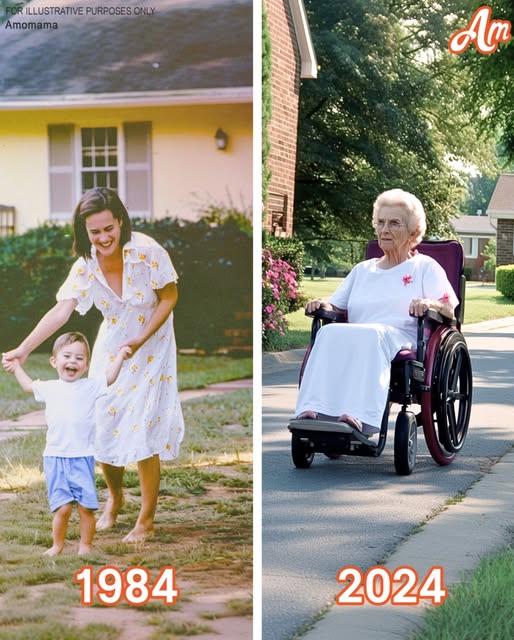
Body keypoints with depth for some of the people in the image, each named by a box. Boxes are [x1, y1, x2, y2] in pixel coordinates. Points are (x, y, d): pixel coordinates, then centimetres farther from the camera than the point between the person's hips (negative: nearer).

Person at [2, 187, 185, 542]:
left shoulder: (147, 251, -23)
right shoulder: (86, 266, -12)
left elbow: (169, 297, -13)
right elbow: (61, 311, -20)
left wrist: (141, 340, -21)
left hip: (152, 348, -4)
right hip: (111, 346, 4)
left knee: (143, 432, -7)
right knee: (102, 425, 4)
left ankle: (147, 520, 7)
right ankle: (115, 498, 33)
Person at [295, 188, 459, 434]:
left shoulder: (426, 267, 20)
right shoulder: (362, 270, 32)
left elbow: (449, 311, 7)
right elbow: (337, 307, 27)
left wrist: (430, 304, -16)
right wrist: (324, 305, 3)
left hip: (403, 343, -4)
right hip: (358, 339, 4)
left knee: (369, 334, -39)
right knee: (329, 332, -32)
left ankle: (359, 417, -56)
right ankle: (312, 411, -50)